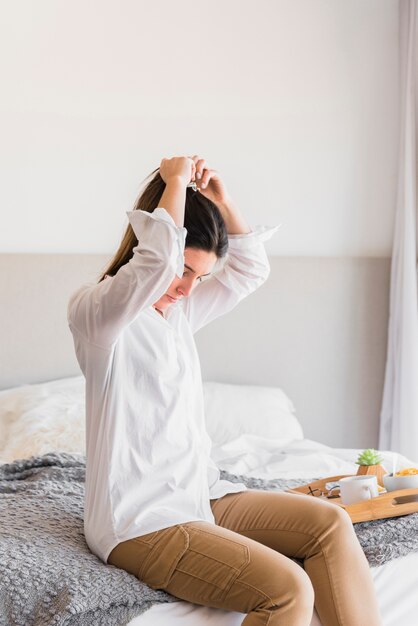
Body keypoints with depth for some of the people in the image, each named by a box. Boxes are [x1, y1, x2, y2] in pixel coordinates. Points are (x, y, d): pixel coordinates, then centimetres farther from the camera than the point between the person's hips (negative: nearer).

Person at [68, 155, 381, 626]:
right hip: (139, 520, -9)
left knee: (329, 524, -2)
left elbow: (250, 270, 19)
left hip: (198, 494, 9)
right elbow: (156, 259, -33)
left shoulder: (179, 312, 12)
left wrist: (221, 199, 6)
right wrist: (176, 181, -18)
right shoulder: (93, 311, -14)